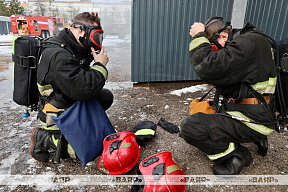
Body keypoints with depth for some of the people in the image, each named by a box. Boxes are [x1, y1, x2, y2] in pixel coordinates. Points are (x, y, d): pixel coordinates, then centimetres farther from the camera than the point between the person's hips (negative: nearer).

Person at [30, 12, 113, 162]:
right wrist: (100, 65, -22)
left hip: (74, 103, 9)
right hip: (58, 119, -9)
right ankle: (43, 138, 2)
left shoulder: (74, 48, 1)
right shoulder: (58, 56, -29)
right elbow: (83, 90, -38)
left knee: (106, 96, 9)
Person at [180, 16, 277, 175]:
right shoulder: (243, 43, 15)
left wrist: (198, 36, -15)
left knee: (189, 127, -23)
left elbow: (210, 69, -29)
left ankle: (237, 155, -2)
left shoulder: (248, 41, -16)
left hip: (253, 120, -10)